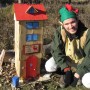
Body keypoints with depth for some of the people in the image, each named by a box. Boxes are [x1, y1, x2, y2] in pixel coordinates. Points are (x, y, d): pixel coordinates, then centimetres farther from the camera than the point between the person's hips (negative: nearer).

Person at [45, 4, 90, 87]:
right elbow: (56, 51, -18)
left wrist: (78, 74, -28)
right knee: (49, 67, -19)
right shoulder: (59, 32, -22)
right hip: (66, 58, 3)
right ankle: (70, 70, 7)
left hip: (82, 61, -2)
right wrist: (67, 69, -26)